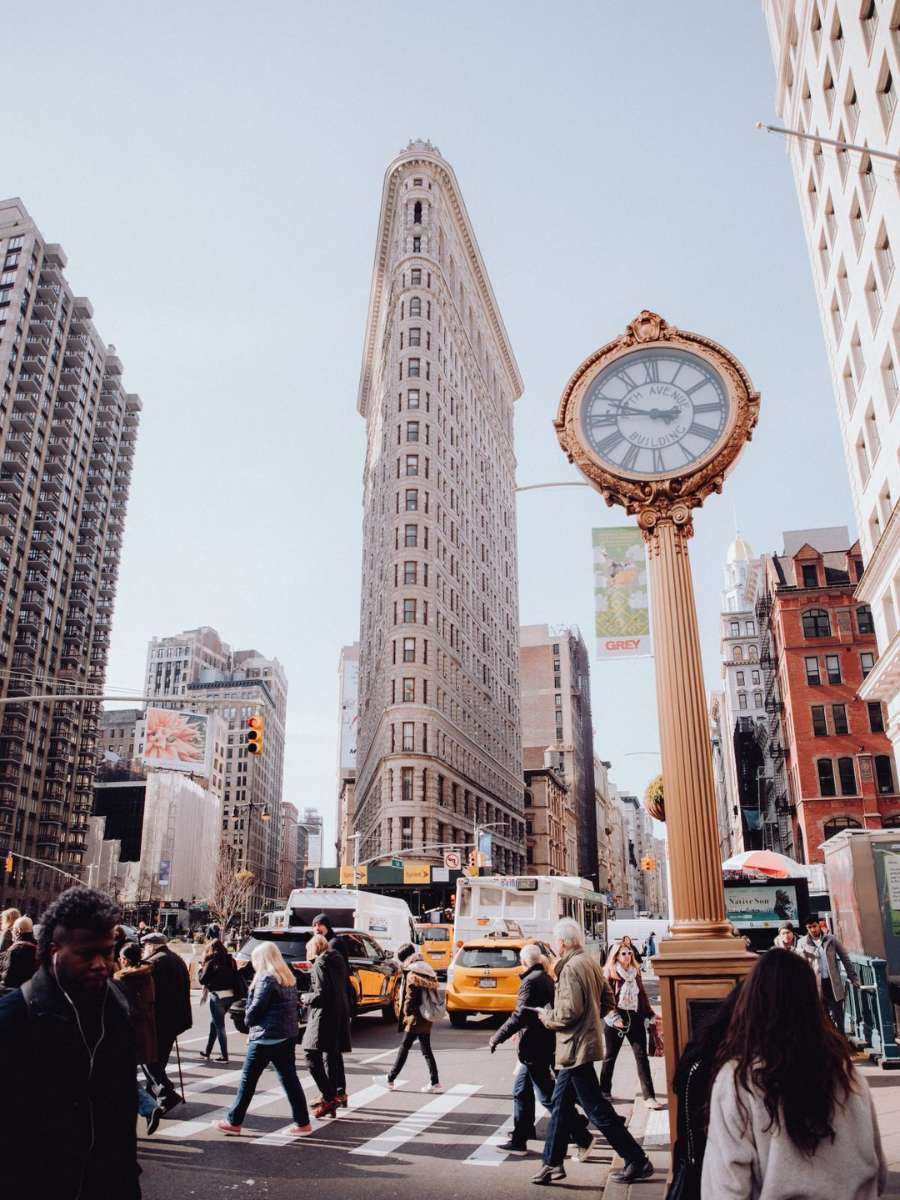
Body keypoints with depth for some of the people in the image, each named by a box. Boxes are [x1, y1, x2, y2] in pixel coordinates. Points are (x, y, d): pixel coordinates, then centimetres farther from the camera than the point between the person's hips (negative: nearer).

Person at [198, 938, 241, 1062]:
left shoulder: (212, 962, -11)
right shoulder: (229, 960, 7)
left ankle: (224, 1056, 3)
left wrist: (201, 968, 8)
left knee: (219, 1026, 2)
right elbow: (234, 976, 11)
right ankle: (207, 1051, 29)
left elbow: (202, 979, -9)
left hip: (218, 996, -7)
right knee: (214, 1023, 21)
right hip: (230, 995, 7)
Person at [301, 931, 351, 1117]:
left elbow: (321, 995, -18)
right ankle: (339, 1093, 30)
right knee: (333, 1053, 21)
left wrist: (306, 998, -2)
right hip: (341, 1014, 9)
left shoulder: (320, 964, -12)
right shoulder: (338, 960, 13)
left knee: (313, 1055, -9)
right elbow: (346, 987, 17)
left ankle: (329, 1098, -17)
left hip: (325, 1015, -9)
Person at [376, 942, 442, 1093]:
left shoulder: (412, 974, -14)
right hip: (427, 1018, 8)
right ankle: (434, 1082, 10)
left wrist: (407, 1014, -1)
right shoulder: (427, 970, 11)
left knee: (404, 1047, 2)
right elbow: (434, 991, 14)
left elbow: (410, 997, -16)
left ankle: (390, 1079, 12)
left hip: (416, 1018, -8)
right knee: (426, 1049, 11)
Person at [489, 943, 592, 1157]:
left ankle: (582, 1137, -1)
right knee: (521, 1091, 17)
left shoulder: (531, 981, -18)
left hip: (534, 1048, -10)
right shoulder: (547, 979, 11)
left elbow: (520, 1016, -23)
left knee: (548, 1097, -3)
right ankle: (519, 1140, 22)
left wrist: (497, 1038, -15)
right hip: (545, 1045, 10)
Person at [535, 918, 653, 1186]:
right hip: (582, 1044, 10)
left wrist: (546, 1016, -8)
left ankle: (638, 1162, 7)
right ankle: (553, 1163, 24)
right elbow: (608, 1001, 14)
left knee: (597, 1110, -1)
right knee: (560, 1104, 16)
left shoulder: (571, 968, -20)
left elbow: (569, 1012, -25)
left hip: (576, 1048, -10)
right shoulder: (591, 964, 8)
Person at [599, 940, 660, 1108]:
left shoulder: (635, 972, 7)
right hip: (616, 1019, -4)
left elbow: (642, 995, 14)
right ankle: (605, 1091, 27)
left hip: (635, 1018, 4)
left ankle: (649, 1096, 1)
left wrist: (651, 1014, 10)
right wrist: (614, 1017, -22)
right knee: (610, 1056, 11)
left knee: (641, 1056, -1)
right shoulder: (609, 973, -9)